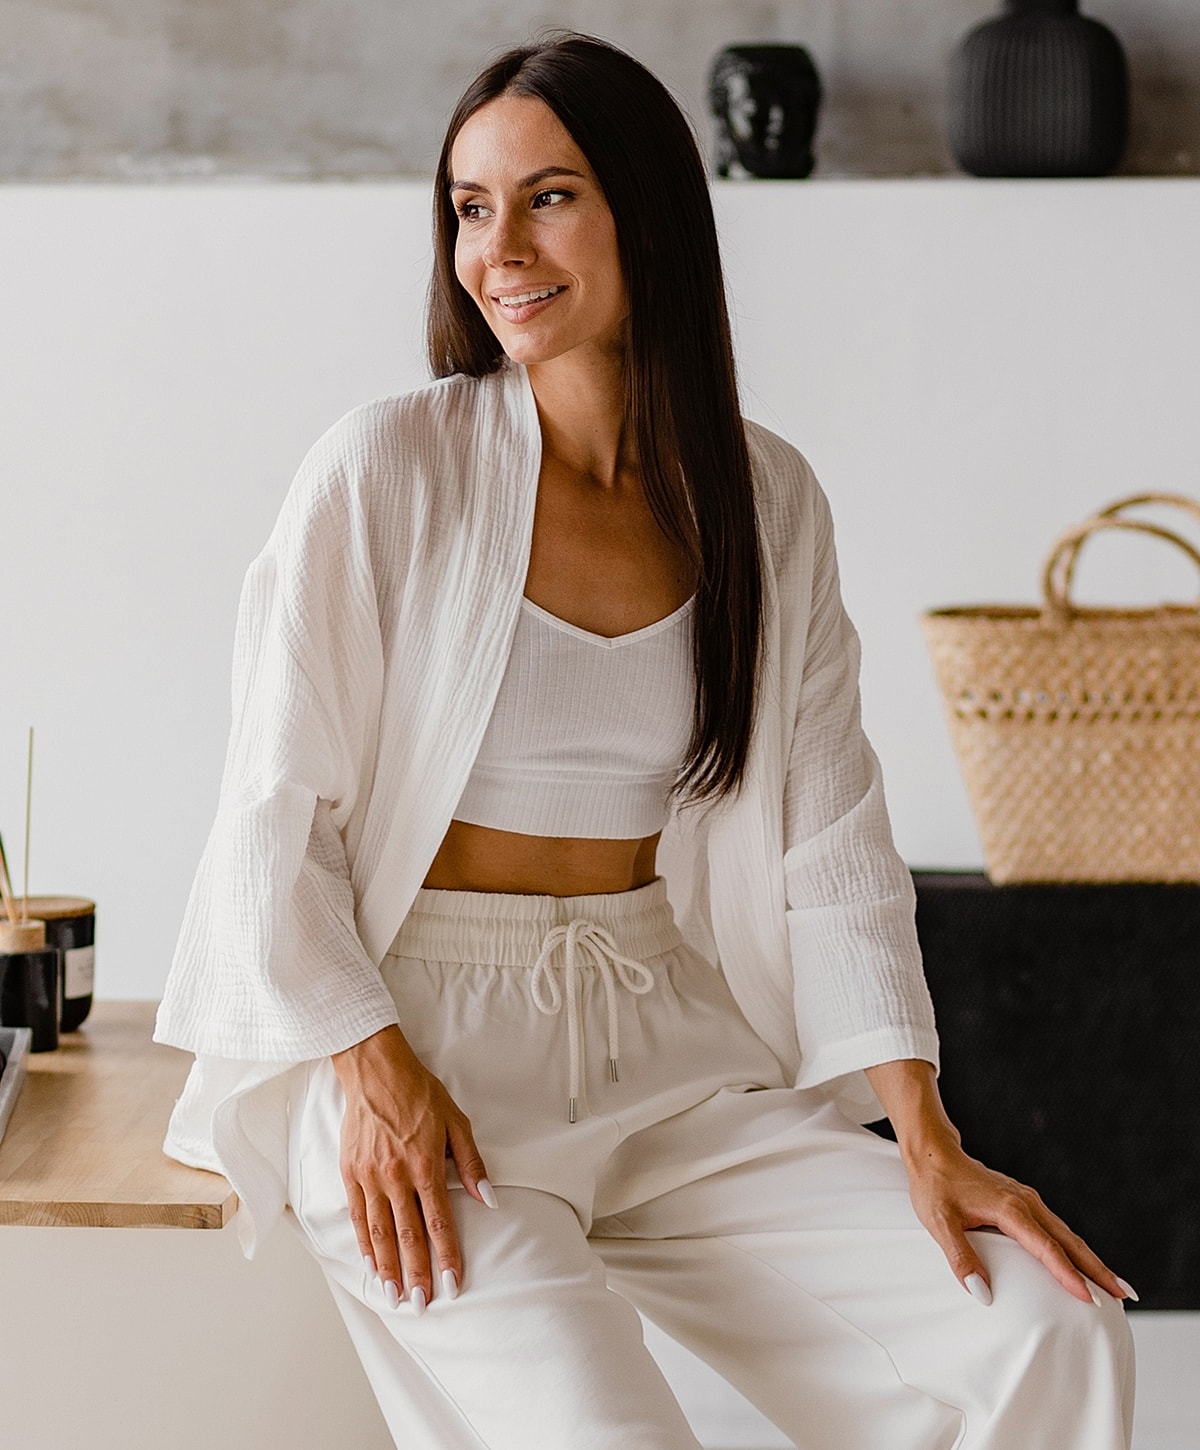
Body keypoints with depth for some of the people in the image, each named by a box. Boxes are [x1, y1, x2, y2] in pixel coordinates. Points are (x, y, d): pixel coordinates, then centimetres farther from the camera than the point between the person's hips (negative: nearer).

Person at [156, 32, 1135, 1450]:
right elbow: (273, 816, -4)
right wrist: (373, 1072, -16)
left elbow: (831, 841, 4)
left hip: (668, 1044, 4)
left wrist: (927, 1143, -5)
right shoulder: (388, 467, -6)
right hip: (412, 1034, -4)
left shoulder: (765, 499, 5)